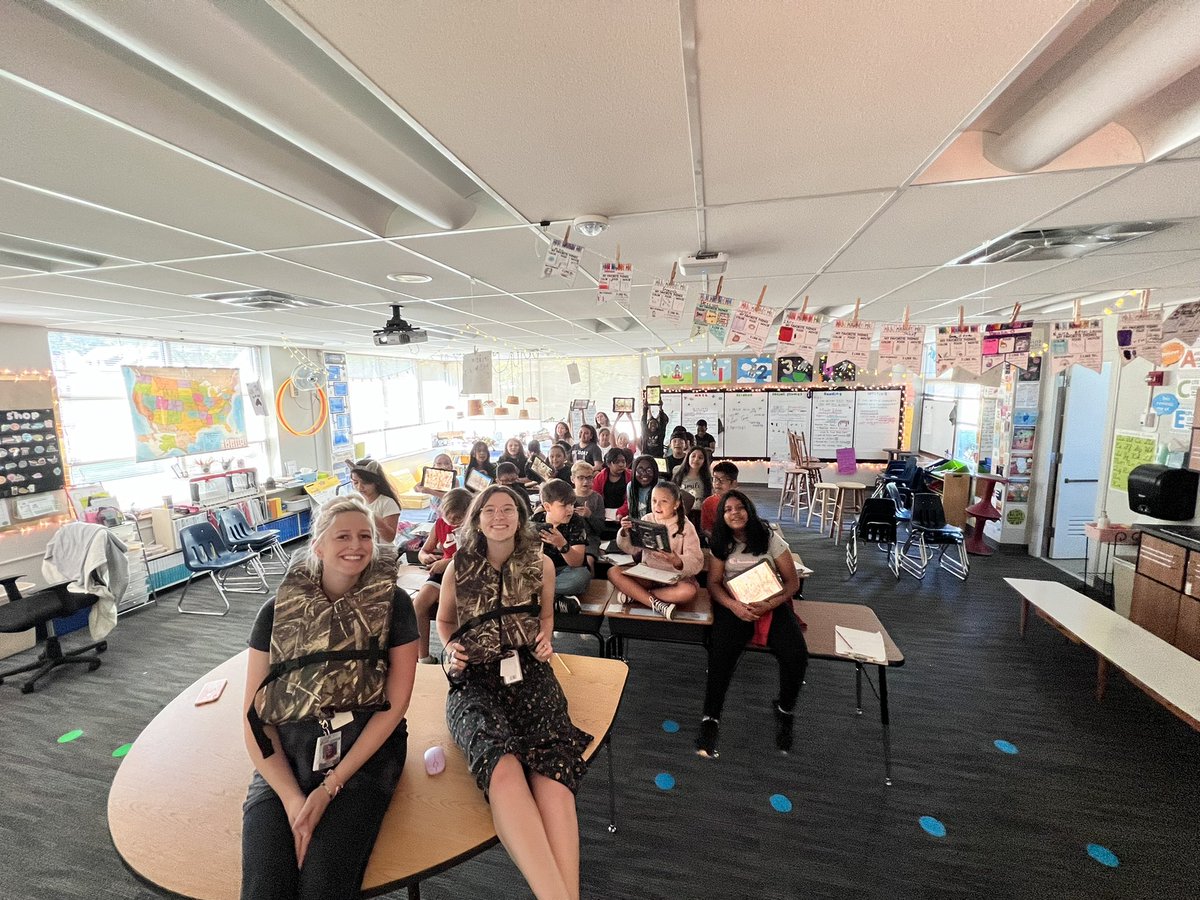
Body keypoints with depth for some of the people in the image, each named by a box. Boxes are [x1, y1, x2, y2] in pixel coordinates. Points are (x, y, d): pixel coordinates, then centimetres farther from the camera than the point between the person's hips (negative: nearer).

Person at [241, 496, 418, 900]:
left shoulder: (393, 604, -6)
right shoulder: (278, 610, 0)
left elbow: (395, 703, -6)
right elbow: (254, 716, -1)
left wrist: (329, 787, -12)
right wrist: (292, 797, -13)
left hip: (365, 750, -1)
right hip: (286, 752, 2)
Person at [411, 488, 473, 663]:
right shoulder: (441, 524, 8)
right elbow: (422, 552, 15)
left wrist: (448, 563, -26)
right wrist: (425, 557, -11)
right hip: (444, 572, 5)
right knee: (418, 604, -17)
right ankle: (423, 657, -4)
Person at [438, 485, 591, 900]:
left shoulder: (541, 565, 9)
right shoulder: (459, 569, 8)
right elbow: (445, 620, 24)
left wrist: (545, 641, 6)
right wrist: (452, 648, 3)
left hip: (528, 669, 1)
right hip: (473, 678, -1)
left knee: (550, 764, -33)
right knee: (501, 764, -36)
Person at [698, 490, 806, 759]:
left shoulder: (770, 538, 3)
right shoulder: (721, 544, 8)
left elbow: (792, 581, 2)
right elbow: (713, 583, 5)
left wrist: (770, 604, -17)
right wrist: (733, 605, -17)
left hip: (772, 603, 0)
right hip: (734, 603, 0)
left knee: (796, 656, -24)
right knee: (721, 654, -29)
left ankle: (785, 710, 7)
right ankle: (710, 719, -13)